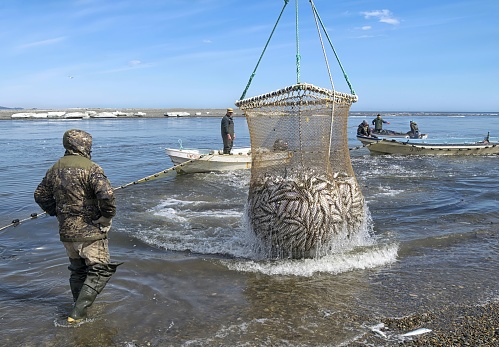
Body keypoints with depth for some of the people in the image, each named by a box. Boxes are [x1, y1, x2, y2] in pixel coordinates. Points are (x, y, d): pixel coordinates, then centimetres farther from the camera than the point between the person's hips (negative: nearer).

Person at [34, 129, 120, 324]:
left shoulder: (55, 169, 7)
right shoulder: (90, 168, -16)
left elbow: (40, 195, 17)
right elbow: (106, 195, -29)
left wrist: (57, 213, 18)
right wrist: (107, 217, -13)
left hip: (66, 231, 7)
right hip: (90, 231, -7)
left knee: (77, 270, 22)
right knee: (100, 270, 4)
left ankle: (80, 309, 33)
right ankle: (78, 313, 0)